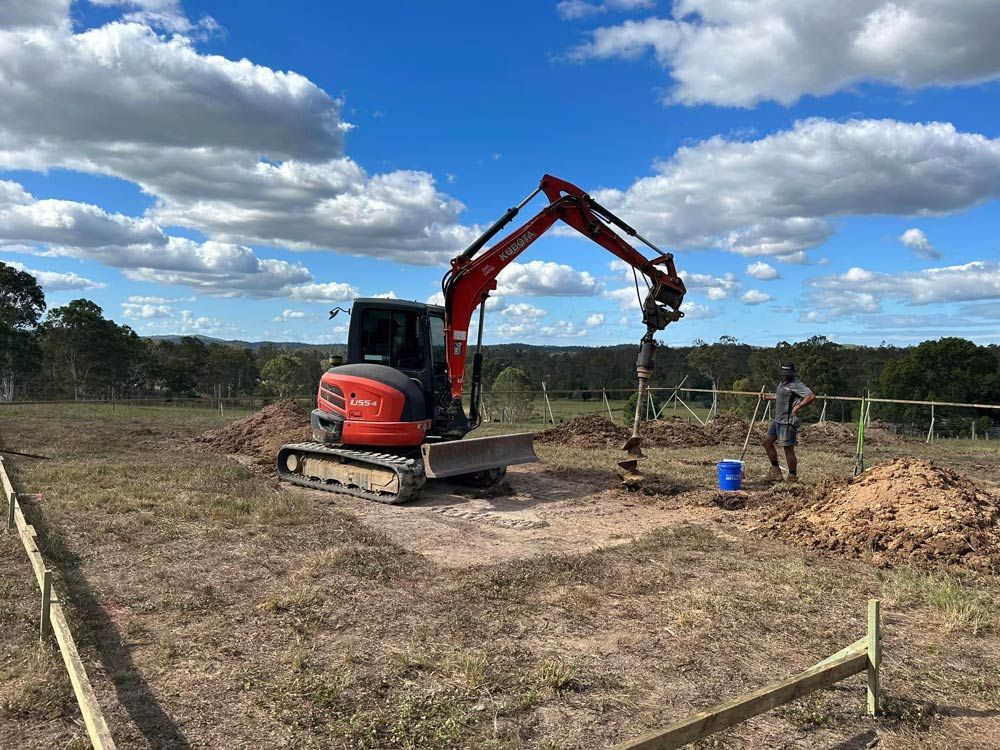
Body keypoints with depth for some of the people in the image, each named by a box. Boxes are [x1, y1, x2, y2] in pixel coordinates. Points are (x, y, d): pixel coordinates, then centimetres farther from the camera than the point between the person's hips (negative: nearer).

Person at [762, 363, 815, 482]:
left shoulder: (796, 385, -16)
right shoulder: (783, 382, 14)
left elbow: (811, 397, -28)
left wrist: (797, 407, -28)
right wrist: (767, 397, 33)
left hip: (788, 422, -10)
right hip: (778, 420, 10)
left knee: (788, 449, -4)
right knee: (767, 441, 12)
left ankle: (792, 478, 6)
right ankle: (775, 471, 21)